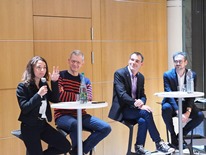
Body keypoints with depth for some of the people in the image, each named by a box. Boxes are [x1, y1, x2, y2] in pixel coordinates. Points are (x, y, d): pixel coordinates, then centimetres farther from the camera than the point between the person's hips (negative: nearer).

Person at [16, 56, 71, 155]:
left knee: (65, 146, -1)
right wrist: (38, 95, -29)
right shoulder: (23, 87, -11)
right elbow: (24, 108, -20)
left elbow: (55, 100, 1)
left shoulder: (44, 84, 8)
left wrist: (54, 82, -9)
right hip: (29, 127, -6)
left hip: (43, 124, 6)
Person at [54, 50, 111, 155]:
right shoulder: (60, 76, -2)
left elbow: (88, 100, -4)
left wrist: (67, 95, -18)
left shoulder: (86, 81, 11)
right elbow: (59, 96, -17)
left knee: (106, 128, -10)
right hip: (63, 115, -5)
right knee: (75, 124, -39)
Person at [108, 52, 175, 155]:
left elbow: (143, 95, 11)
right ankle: (159, 143, -18)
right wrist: (137, 105, -30)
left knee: (143, 120, -27)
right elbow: (122, 94, -20)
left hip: (134, 108, 6)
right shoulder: (119, 73, -10)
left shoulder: (141, 77, 11)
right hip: (122, 109, -6)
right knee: (146, 113, -27)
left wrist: (141, 102, -15)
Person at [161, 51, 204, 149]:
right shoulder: (167, 75, -10)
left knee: (200, 115, -22)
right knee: (166, 109, -36)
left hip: (185, 103, 2)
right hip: (172, 104, -2)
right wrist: (178, 112, -32)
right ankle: (173, 136, -13)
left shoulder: (192, 75, -3)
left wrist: (188, 111, -23)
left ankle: (182, 134, 0)